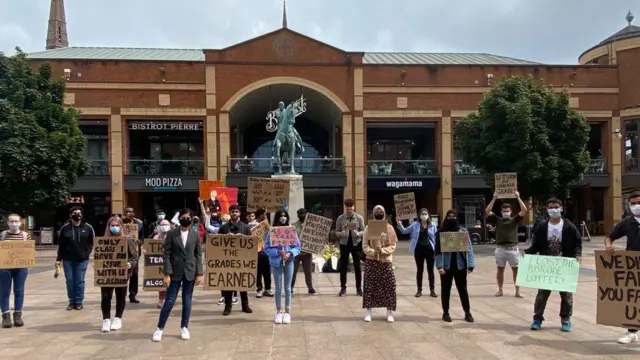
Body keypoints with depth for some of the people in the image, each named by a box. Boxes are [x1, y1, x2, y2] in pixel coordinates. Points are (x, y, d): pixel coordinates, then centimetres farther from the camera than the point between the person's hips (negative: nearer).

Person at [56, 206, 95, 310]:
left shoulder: (88, 227, -1)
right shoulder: (65, 228, 1)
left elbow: (93, 242, 5)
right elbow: (60, 245, 4)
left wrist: (87, 253, -5)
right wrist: (58, 258, 2)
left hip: (82, 260, -1)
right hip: (68, 260, 1)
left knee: (80, 281, 3)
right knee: (69, 281, 7)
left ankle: (79, 302, 13)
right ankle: (72, 302, 18)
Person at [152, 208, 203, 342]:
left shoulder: (195, 235, 3)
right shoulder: (171, 234, -2)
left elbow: (199, 255, 3)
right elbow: (166, 255, -4)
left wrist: (199, 273, -3)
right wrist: (167, 273, -11)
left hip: (190, 272, 2)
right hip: (175, 272, -2)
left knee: (187, 301, 7)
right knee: (169, 301, 0)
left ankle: (184, 328, 19)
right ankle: (159, 328, 13)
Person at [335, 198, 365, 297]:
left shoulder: (359, 218, -4)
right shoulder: (340, 218, -3)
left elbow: (363, 231, -3)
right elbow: (337, 232, 0)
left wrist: (357, 233, -24)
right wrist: (342, 233, -22)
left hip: (356, 244, 0)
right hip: (344, 244, 1)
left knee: (357, 267, 6)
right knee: (343, 267, 5)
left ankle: (359, 288, 16)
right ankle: (343, 288, 15)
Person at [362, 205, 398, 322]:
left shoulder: (389, 228, 3)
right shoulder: (368, 228, 2)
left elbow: (393, 245, -1)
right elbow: (365, 245, -1)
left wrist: (382, 250, -17)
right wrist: (373, 252, -19)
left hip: (385, 261, 1)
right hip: (371, 261, 0)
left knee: (389, 286, -1)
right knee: (370, 286, 1)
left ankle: (390, 313, 9)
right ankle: (368, 312, 10)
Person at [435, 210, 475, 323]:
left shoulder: (463, 231, 3)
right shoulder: (441, 232, -1)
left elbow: (469, 248, 1)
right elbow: (438, 250, -4)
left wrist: (470, 265, -6)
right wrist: (439, 266, -13)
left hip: (460, 265, 1)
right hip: (446, 266, -1)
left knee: (463, 289, 9)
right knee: (445, 289, 8)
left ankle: (467, 313, 19)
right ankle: (445, 313, 19)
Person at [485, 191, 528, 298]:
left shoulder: (515, 219, 6)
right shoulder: (497, 220, 7)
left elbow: (524, 210, -5)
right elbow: (487, 211, -3)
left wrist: (518, 197, -9)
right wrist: (494, 199, -8)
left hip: (513, 248, -1)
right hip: (500, 248, 1)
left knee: (516, 270, 2)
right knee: (500, 269, 8)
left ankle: (517, 291, 9)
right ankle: (500, 290, 18)